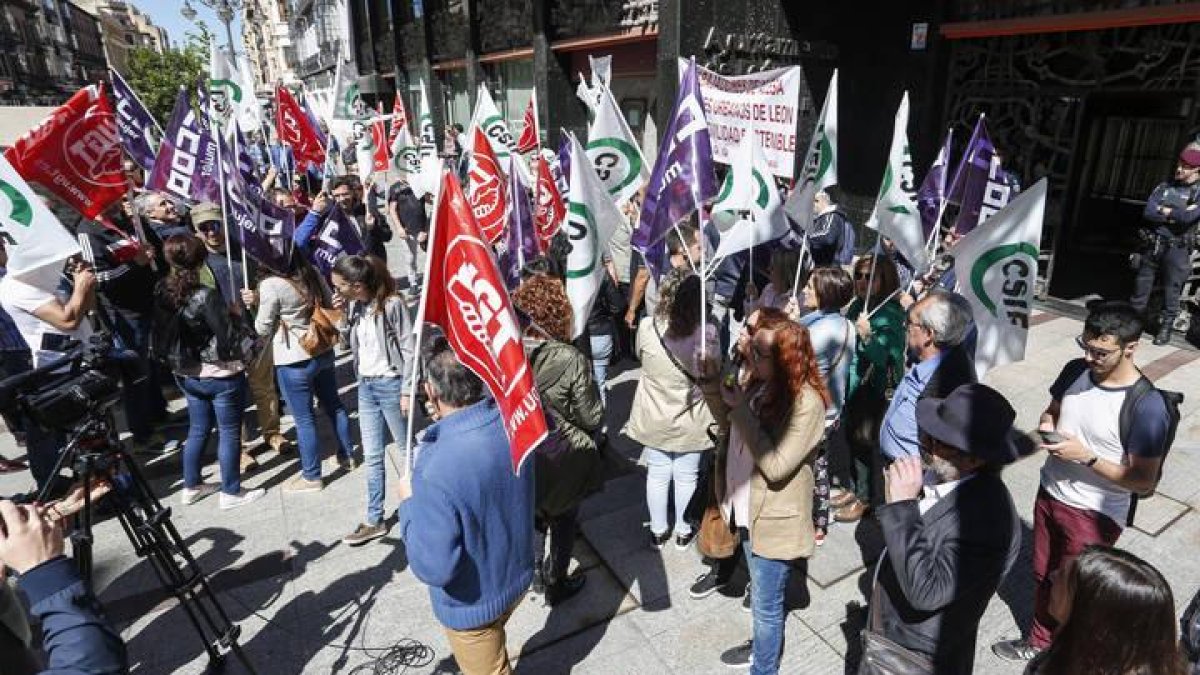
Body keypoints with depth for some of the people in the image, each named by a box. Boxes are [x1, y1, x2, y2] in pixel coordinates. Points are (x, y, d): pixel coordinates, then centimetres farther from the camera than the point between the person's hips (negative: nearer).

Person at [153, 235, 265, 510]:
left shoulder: (161, 293, -4)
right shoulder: (206, 296, -24)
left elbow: (163, 333, 6)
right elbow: (229, 340, -19)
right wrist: (233, 314, -3)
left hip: (186, 374, 7)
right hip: (220, 374, -7)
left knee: (197, 429, 22)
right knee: (229, 432, 8)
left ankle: (191, 486, 34)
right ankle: (231, 492, 18)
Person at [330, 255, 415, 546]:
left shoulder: (392, 305, -17)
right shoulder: (354, 306, 3)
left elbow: (409, 350, -14)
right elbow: (351, 344, 11)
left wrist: (407, 391, -15)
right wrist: (342, 316, -4)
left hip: (390, 385, -7)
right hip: (366, 386, 7)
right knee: (372, 456, 11)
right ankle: (374, 521, 21)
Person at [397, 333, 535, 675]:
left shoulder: (436, 471, -40)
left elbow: (433, 567, -30)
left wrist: (410, 503, -18)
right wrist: (452, 425, 6)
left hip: (474, 603, -6)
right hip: (517, 574, 6)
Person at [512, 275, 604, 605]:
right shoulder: (571, 360, -27)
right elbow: (591, 418, -17)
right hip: (562, 461, -3)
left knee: (533, 514, 29)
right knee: (563, 519, 23)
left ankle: (535, 572, 48)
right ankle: (557, 584, 41)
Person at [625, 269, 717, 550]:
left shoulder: (646, 327, -20)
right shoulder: (706, 333, -25)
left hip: (654, 419, 1)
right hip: (690, 423, -1)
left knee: (656, 475, 20)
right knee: (686, 477, 20)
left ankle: (658, 531, 37)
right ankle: (683, 532, 39)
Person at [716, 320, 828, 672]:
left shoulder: (807, 403, -25)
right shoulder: (758, 382, -4)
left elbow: (776, 466, -28)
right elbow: (732, 431, 3)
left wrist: (741, 409, -26)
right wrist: (717, 388, -11)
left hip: (775, 521, -7)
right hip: (749, 510, 7)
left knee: (766, 604, 12)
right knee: (761, 594, 29)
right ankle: (762, 645, 52)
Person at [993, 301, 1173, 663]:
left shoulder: (1147, 407, -24)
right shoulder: (1075, 371, -7)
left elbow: (1143, 480, -18)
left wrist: (1086, 456, -26)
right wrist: (1046, 426, -10)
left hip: (1095, 515, -5)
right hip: (1050, 495, 6)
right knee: (1043, 577, 22)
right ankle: (1040, 641, 44)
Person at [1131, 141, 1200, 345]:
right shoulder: (1165, 186, 7)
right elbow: (1148, 212, -5)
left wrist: (1164, 211, -6)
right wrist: (1177, 214, -11)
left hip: (1177, 249, -3)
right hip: (1152, 245, 3)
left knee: (1171, 289, 2)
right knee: (1141, 284, 12)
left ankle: (1166, 328, 13)